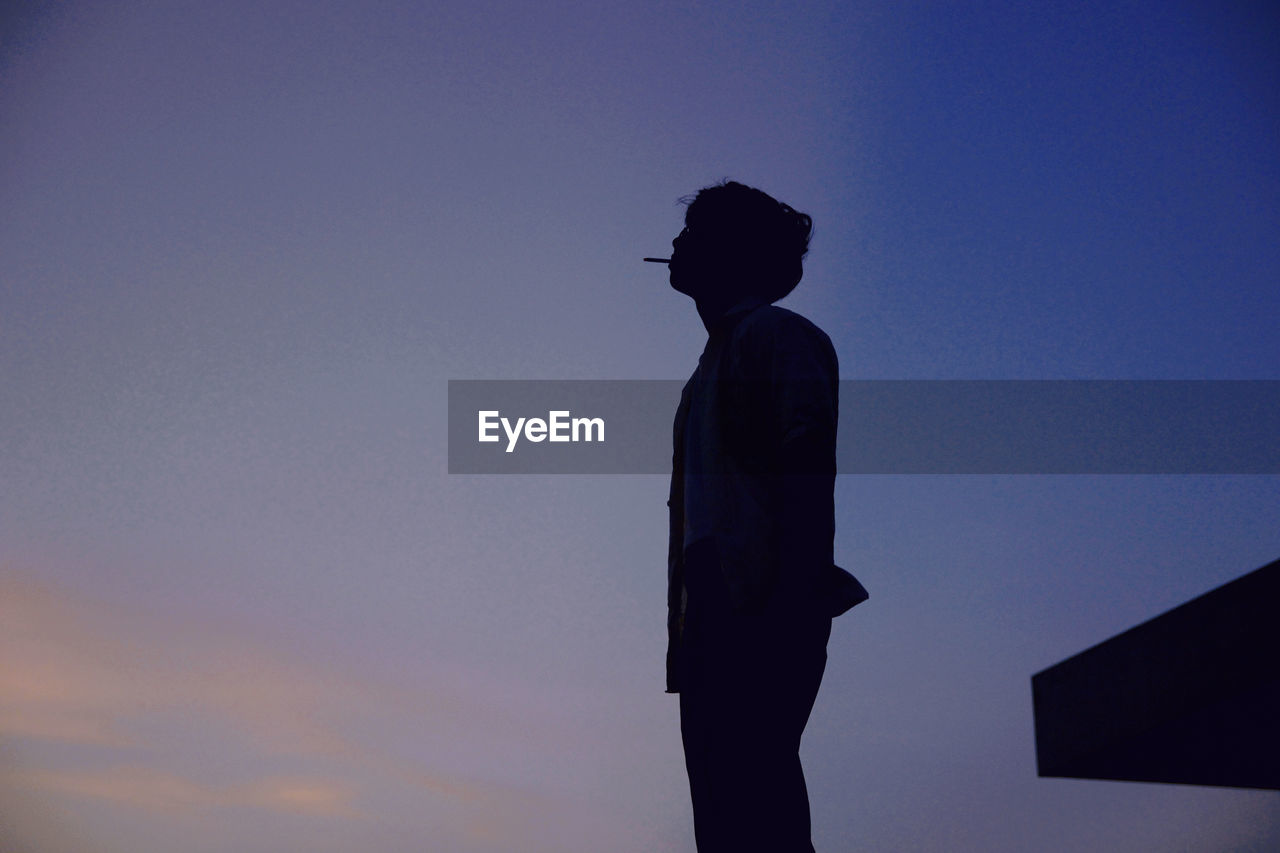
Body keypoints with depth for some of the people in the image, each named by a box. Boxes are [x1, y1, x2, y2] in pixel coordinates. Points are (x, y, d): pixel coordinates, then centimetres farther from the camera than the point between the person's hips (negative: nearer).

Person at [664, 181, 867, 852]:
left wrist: (789, 605, -22)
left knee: (750, 792, -18)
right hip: (714, 611, 9)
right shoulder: (714, 363, 29)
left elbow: (807, 475, -11)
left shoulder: (776, 337, 2)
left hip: (762, 605, -9)